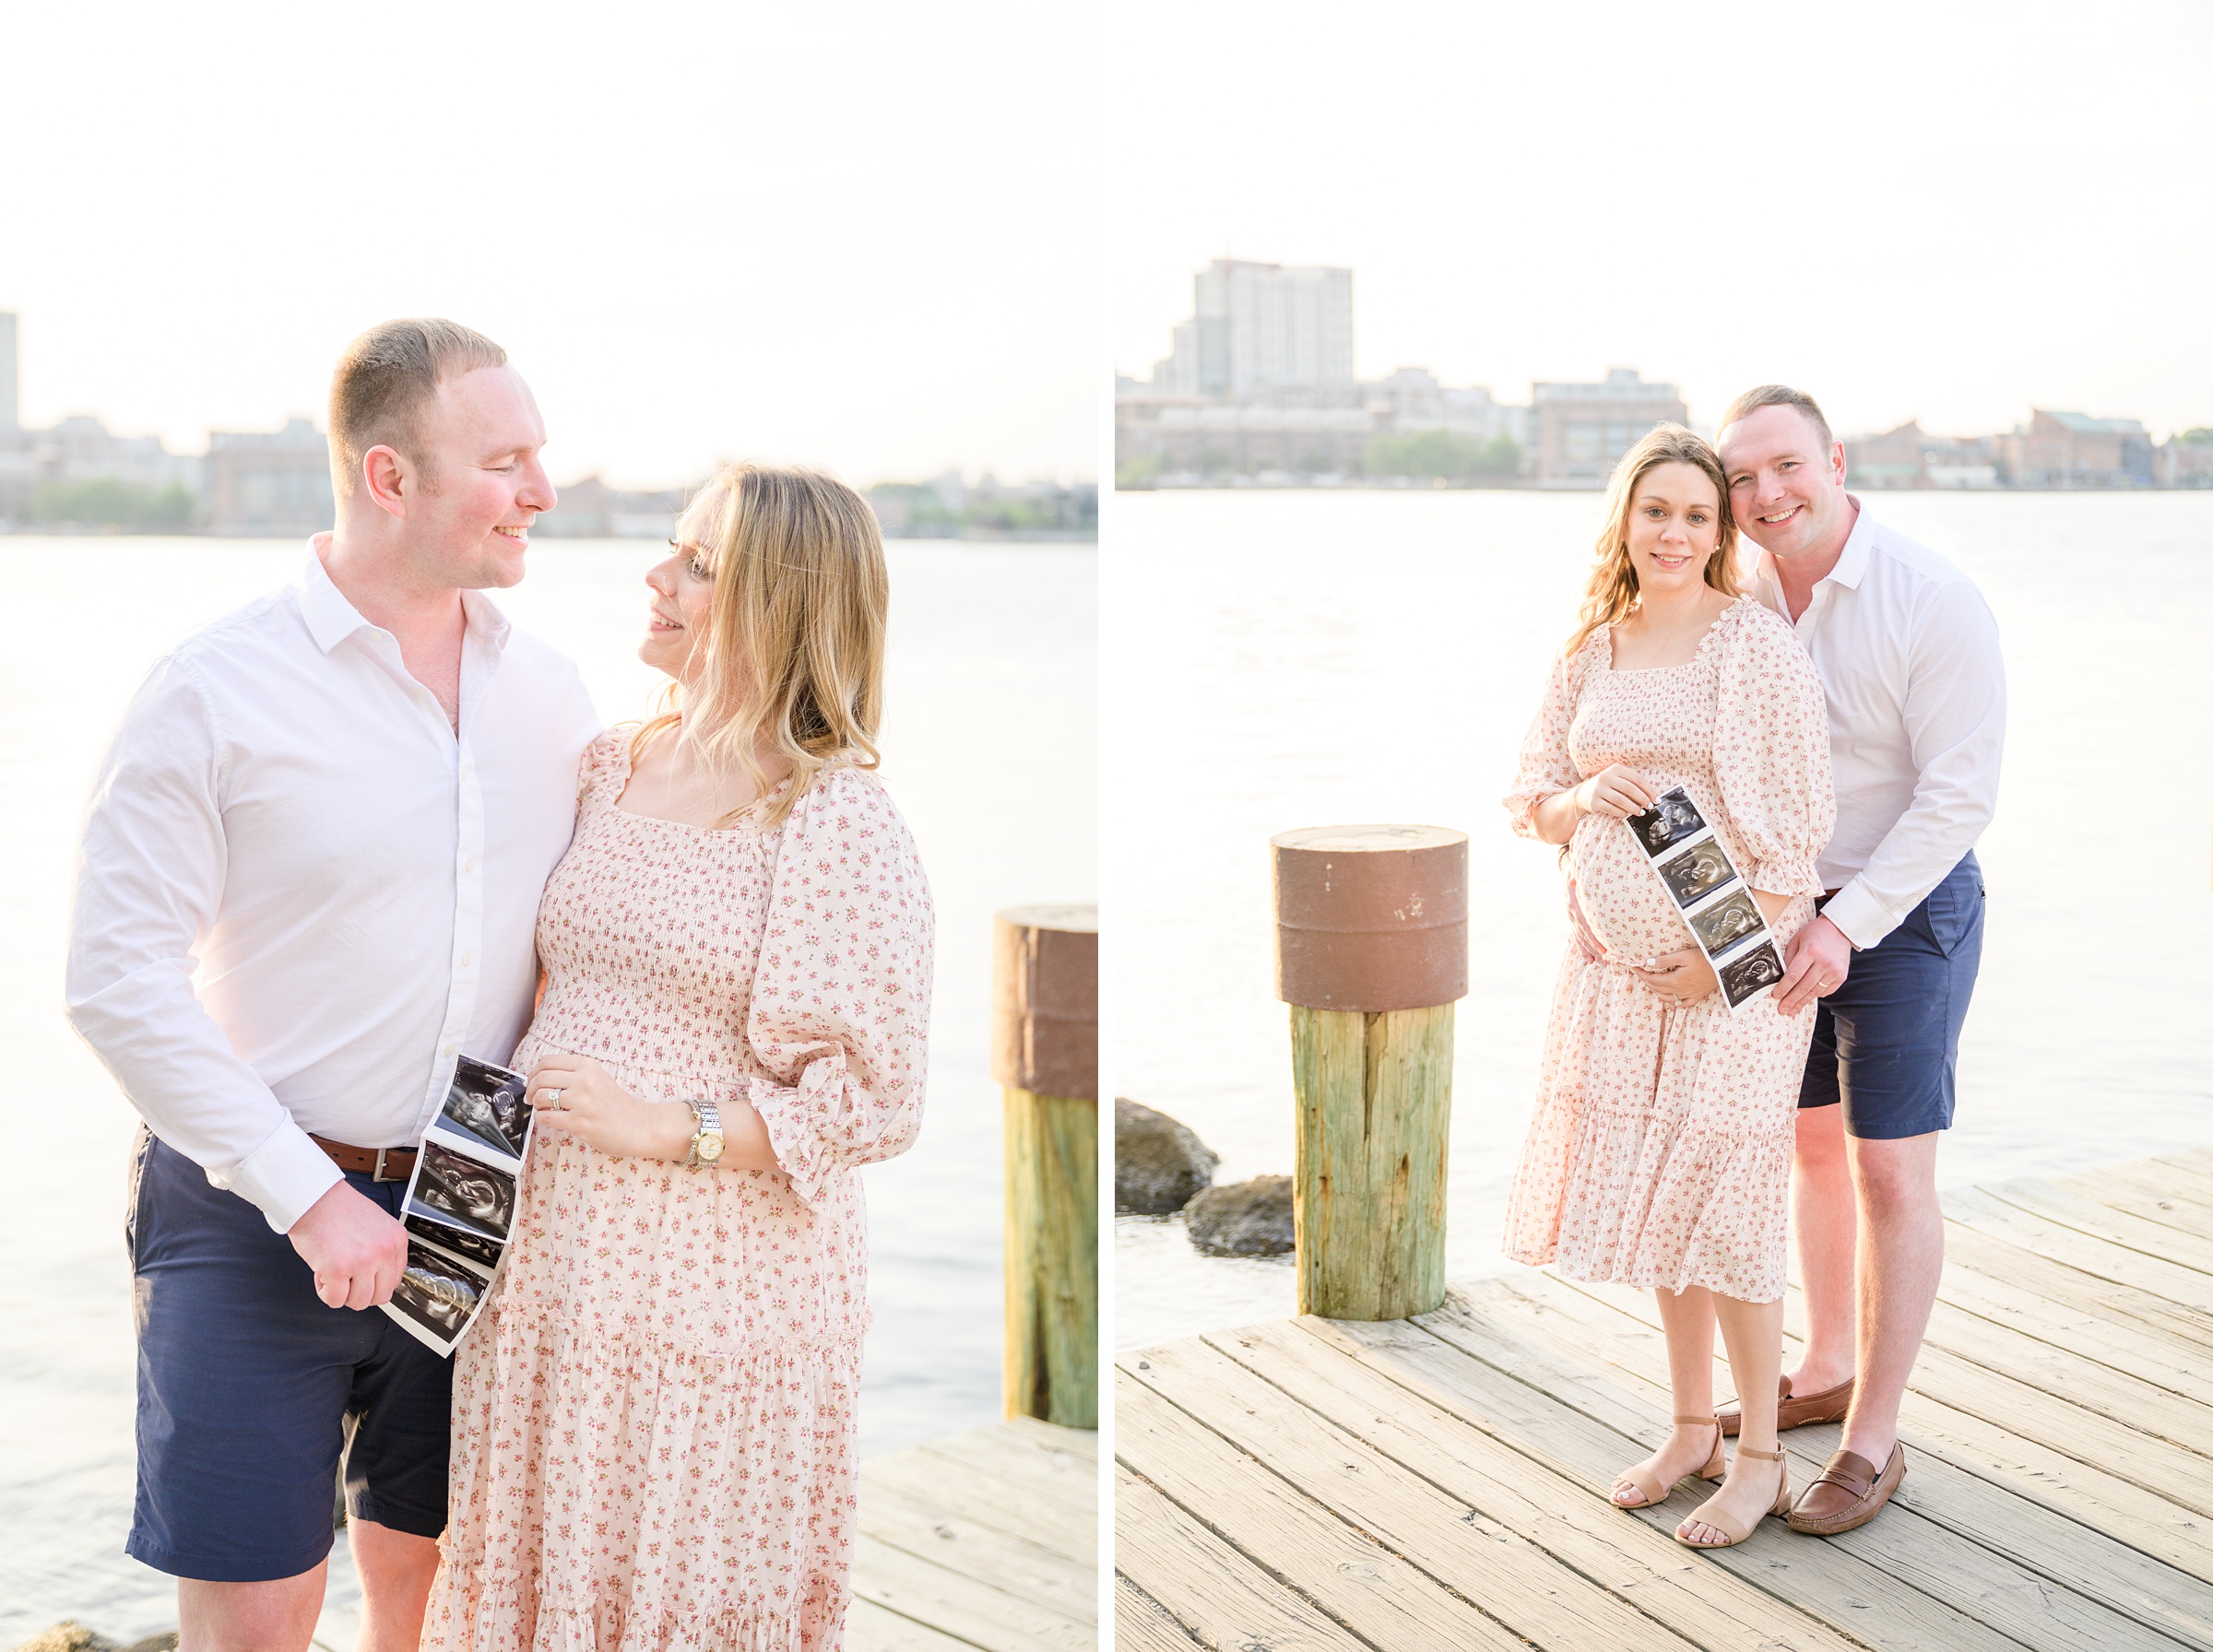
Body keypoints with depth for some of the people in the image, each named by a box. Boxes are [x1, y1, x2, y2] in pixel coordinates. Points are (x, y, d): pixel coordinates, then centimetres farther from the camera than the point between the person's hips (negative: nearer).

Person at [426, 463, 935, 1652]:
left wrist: (665, 1127, -18)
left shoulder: (840, 825, -12)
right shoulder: (605, 773, 8)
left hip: (718, 1292, -6)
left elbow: (875, 1102, -15)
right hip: (550, 1264, 6)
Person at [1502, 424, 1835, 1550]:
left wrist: (1717, 957, -16)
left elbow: (1791, 823, -13)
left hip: (1733, 961, -6)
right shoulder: (1593, 649, 8)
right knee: (1657, 1197, 13)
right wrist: (1583, 798, -10)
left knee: (1723, 1205, -1)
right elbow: (1531, 800, 13)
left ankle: (1760, 1460, 14)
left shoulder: (1755, 644, -10)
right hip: (1620, 964, 6)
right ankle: (1692, 1429, 28)